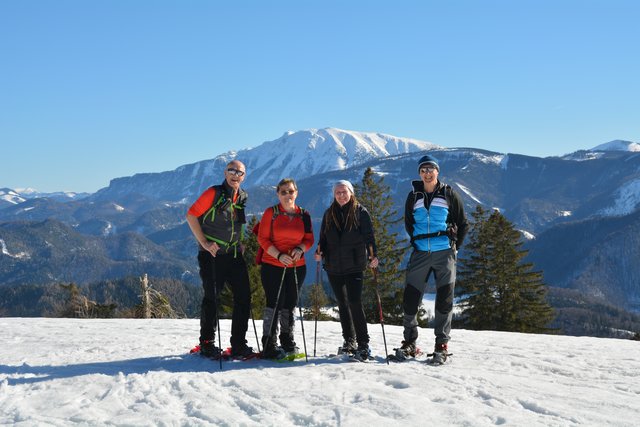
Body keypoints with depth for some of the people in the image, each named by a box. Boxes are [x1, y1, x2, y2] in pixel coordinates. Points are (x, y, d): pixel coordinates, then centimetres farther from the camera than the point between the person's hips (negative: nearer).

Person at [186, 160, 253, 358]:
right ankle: (207, 343, 12)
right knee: (211, 297, -1)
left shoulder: (243, 197, 10)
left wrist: (239, 244, 13)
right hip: (212, 254, -6)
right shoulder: (214, 193, -9)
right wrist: (204, 243, -15)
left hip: (234, 255, 6)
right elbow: (191, 215, -11)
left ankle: (238, 344, 10)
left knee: (243, 296, 2)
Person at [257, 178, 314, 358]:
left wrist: (300, 249, -12)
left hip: (296, 267, 4)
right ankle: (269, 345, -1)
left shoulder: (304, 215, 7)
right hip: (272, 266, -3)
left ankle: (287, 341, 25)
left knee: (290, 304, 11)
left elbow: (309, 239, 10)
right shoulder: (271, 213, -2)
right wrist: (279, 255, -17)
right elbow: (262, 238, -5)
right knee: (274, 304, -7)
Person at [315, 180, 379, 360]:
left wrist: (373, 255, -19)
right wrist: (320, 251, -4)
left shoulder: (361, 212, 0)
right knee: (342, 304, 12)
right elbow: (323, 237, 15)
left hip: (354, 266, -5)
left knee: (355, 302, -13)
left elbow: (369, 236, -5)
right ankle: (349, 341, 23)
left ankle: (363, 344, -8)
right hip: (334, 266, 5)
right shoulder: (329, 214, 11)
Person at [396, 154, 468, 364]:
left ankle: (441, 345, 7)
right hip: (420, 254, 2)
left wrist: (454, 247, 4)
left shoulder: (449, 194, 2)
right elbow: (408, 223, 20)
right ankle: (409, 343, 11)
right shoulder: (414, 196, 7)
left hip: (445, 254, -2)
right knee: (409, 299, -1)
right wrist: (418, 241, 11)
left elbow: (463, 224, 9)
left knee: (444, 300, -1)